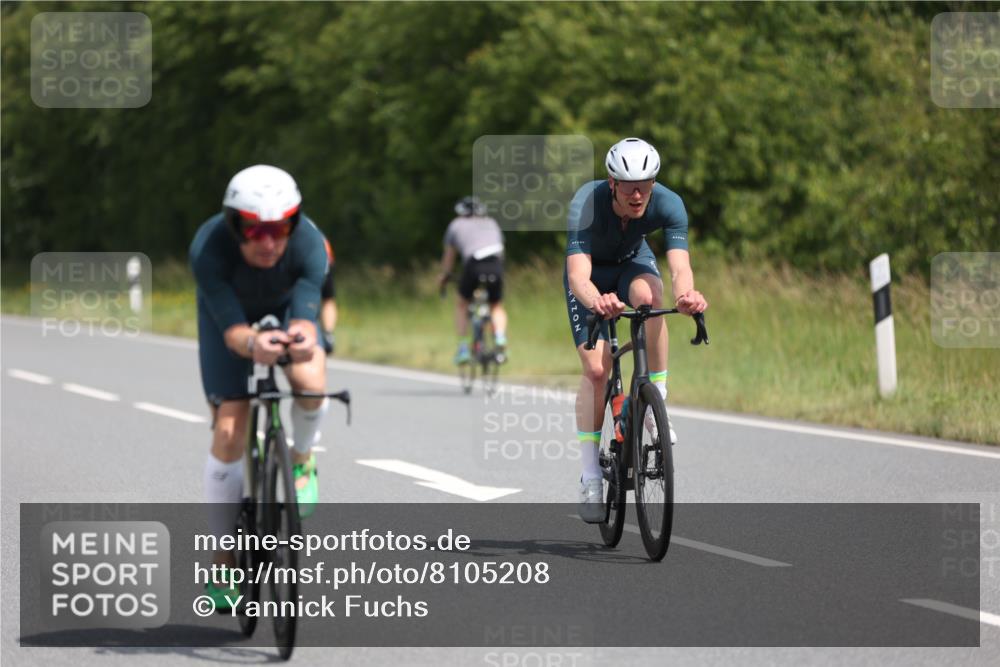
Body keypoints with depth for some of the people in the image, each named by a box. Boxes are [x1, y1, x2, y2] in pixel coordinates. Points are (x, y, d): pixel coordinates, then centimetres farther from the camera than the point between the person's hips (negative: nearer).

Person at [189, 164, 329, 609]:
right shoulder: (209, 248, -38)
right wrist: (252, 343, -65)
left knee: (310, 381, -31)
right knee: (229, 432, -10)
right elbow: (230, 328, -43)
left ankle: (301, 458, 3)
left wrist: (301, 336, -67)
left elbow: (305, 312, -43)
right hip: (230, 313, -1)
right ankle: (223, 563, 3)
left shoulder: (308, 244, -35)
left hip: (285, 308, 1)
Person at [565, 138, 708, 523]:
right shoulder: (586, 205, -37)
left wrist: (686, 294, -67)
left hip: (633, 263, 2)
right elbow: (578, 276, -47)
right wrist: (596, 302, -70)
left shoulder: (668, 204, -31)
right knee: (596, 369, -15)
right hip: (592, 272, -1)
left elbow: (679, 265, -43)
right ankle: (590, 479, -6)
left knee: (648, 295, -36)